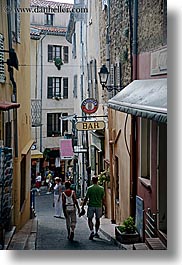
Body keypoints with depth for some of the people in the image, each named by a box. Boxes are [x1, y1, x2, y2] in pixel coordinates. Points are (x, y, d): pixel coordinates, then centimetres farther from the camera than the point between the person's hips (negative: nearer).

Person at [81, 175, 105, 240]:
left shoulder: (90, 188, -8)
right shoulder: (101, 188, 1)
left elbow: (86, 198, -7)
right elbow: (103, 199, 5)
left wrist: (82, 206, 0)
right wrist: (102, 206, 17)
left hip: (91, 206, -3)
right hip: (99, 206, 3)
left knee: (90, 219, 6)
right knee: (97, 219, 14)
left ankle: (92, 231, -11)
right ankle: (96, 233, 20)